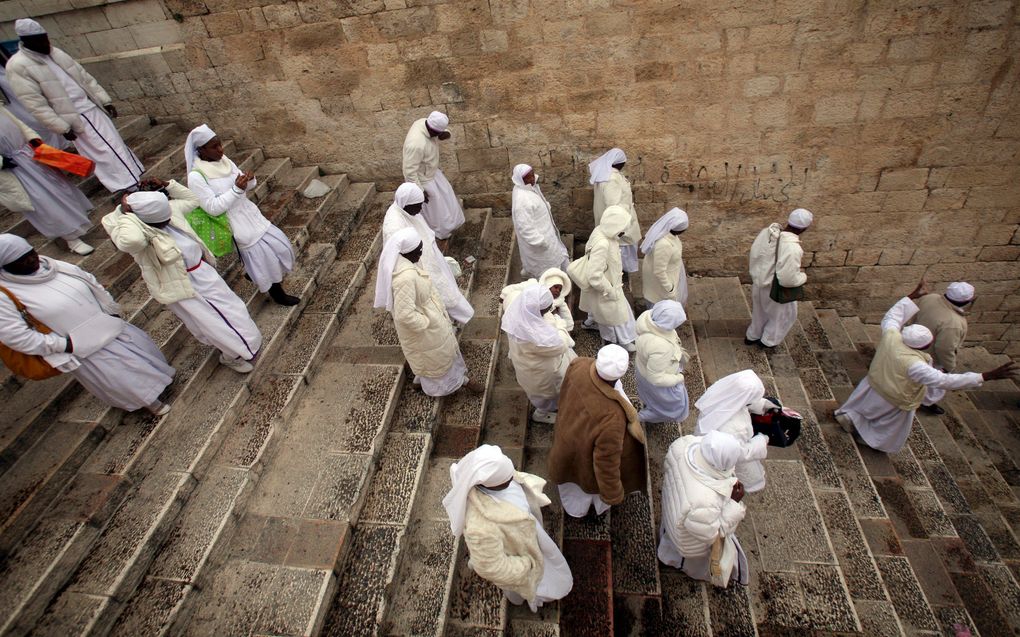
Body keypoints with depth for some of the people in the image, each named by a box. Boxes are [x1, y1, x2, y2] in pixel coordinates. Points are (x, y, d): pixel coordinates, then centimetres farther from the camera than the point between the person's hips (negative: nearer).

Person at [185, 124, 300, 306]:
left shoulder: (224, 160, 0)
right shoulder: (196, 177, -20)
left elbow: (247, 186, 8)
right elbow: (213, 208, -22)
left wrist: (249, 180, -16)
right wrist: (236, 189, -28)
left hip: (251, 215, 7)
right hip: (237, 226, -7)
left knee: (281, 246, 16)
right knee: (264, 258, 2)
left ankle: (254, 274, 40)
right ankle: (276, 293, 24)